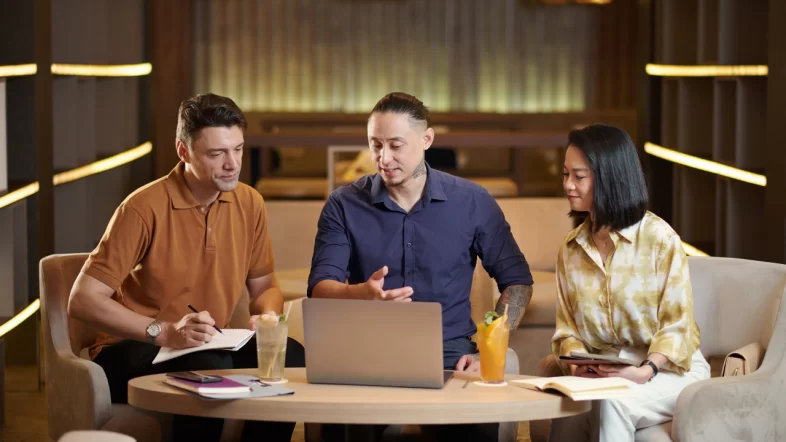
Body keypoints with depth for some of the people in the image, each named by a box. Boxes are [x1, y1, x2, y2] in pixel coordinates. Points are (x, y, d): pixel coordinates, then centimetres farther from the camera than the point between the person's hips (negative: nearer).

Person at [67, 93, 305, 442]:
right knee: (210, 368, -36)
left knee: (290, 357, -23)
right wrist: (163, 332, -31)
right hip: (133, 349, -5)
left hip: (209, 347, 5)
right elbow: (82, 300, -20)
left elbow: (264, 286, 14)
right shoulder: (145, 208, -17)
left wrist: (268, 315, -11)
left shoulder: (249, 203, 1)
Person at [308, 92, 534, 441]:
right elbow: (320, 289, -6)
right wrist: (361, 294, -30)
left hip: (448, 349, 0)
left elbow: (517, 281, 9)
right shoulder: (344, 205, 2)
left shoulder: (472, 202, 3)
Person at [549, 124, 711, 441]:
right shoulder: (571, 248, 7)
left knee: (614, 403, -35)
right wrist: (577, 363, -15)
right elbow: (567, 328, 7)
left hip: (671, 370, -3)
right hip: (602, 374, 3)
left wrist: (644, 373, -25)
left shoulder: (659, 239, -10)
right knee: (568, 413, -30)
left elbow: (677, 325, -10)